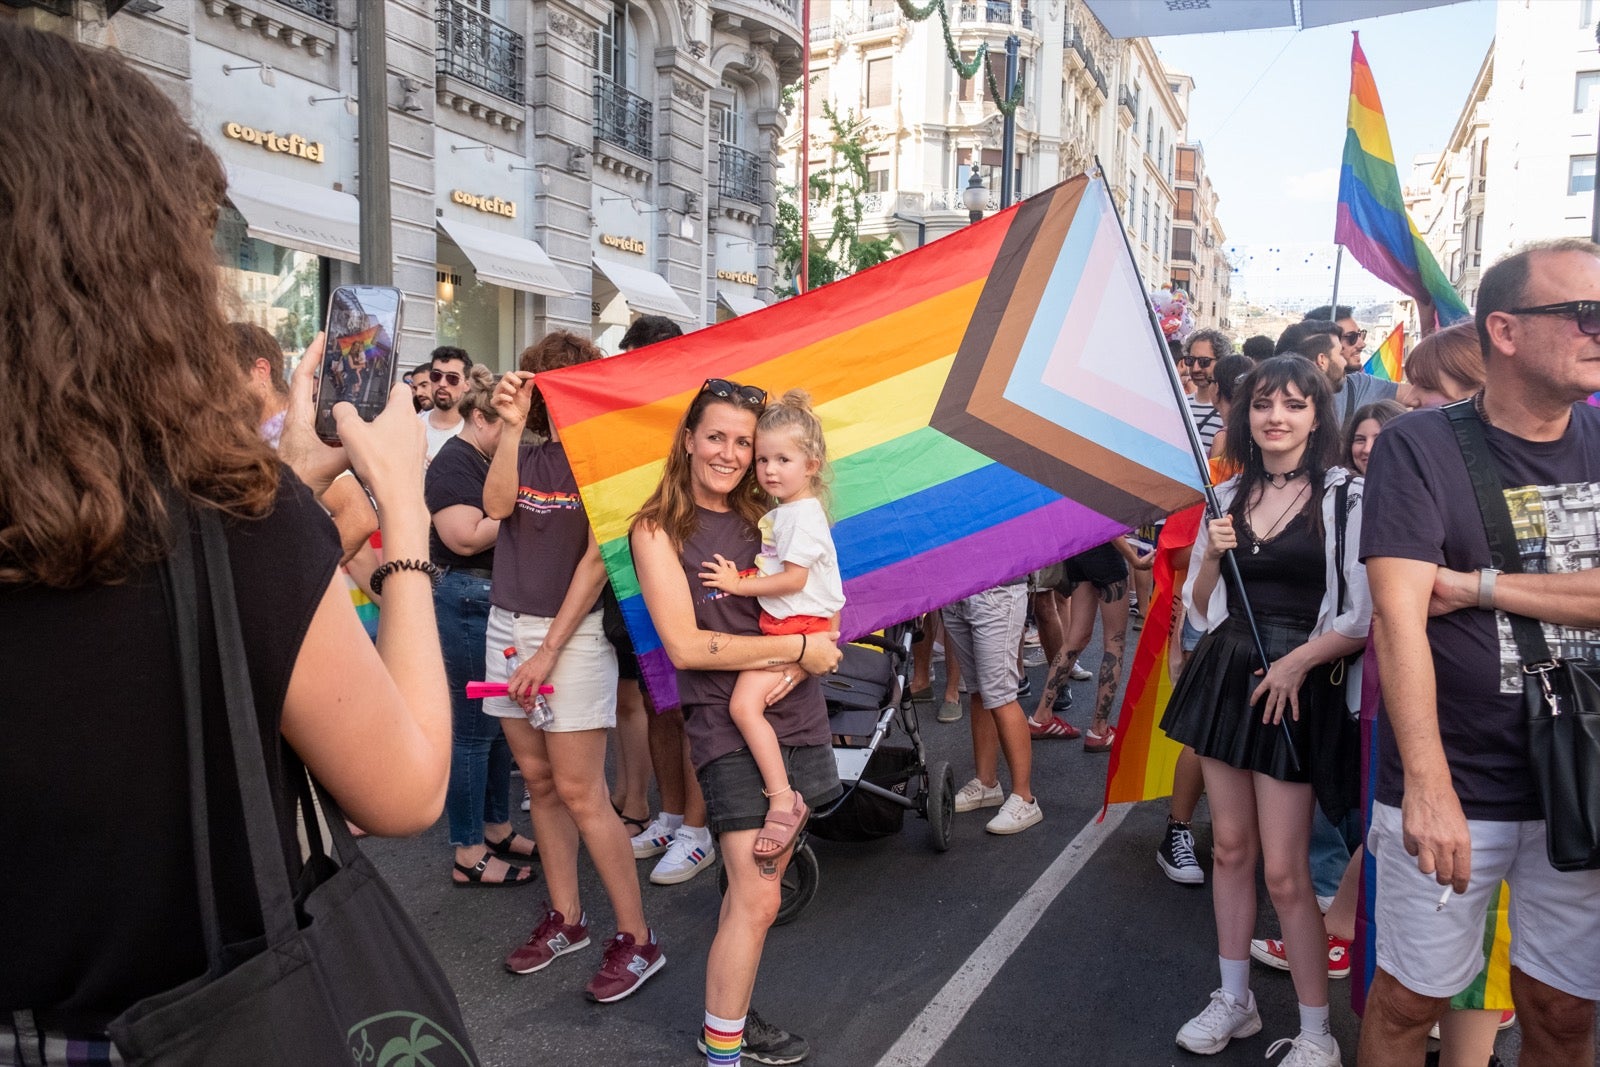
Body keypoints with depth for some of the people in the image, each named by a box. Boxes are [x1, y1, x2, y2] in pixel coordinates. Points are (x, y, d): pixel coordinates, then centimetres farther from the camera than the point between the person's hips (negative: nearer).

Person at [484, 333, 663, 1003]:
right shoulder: (527, 455, 10)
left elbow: (596, 559, -11)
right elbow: (496, 506, -10)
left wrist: (549, 650, -14)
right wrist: (510, 426, -15)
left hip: (574, 631, -6)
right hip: (507, 626, 6)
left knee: (579, 792, -6)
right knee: (538, 781, 11)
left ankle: (636, 940, 5)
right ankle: (564, 917, 26)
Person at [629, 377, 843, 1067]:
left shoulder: (765, 518, 10)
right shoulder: (658, 529, -5)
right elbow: (685, 645, -14)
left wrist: (799, 666, -14)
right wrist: (798, 648, -13)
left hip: (795, 719, 5)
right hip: (726, 725, -5)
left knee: (757, 886, 12)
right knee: (757, 899, -8)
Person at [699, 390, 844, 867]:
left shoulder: (804, 515, -13)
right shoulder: (778, 513, 16)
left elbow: (793, 578, -19)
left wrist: (738, 585, -13)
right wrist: (740, 577, 7)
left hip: (800, 628, -10)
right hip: (778, 625, 10)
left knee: (744, 702, -24)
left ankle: (783, 799, -20)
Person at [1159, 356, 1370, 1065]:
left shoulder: (1346, 498, -6)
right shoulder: (1228, 498, 8)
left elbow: (1366, 616, -8)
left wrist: (1297, 660, -16)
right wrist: (1212, 556, -5)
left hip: (1297, 686, -5)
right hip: (1223, 673, 5)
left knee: (1283, 869, -3)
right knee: (1230, 848, 13)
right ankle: (1233, 1001, 28)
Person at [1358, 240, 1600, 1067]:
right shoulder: (1419, 447, -9)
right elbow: (1398, 615, -19)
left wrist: (1479, 586, -16)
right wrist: (1427, 784, -26)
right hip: (1454, 786, -4)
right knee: (1412, 996, 9)